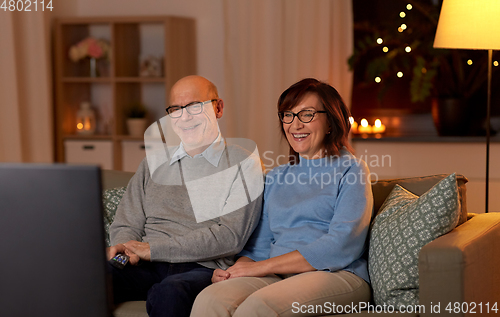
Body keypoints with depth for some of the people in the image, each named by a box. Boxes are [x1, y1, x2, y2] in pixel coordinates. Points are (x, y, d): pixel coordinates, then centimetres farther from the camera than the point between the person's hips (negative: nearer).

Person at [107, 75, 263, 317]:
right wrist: (124, 246, -7)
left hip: (203, 268, -3)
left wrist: (154, 249, -11)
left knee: (168, 292, -39)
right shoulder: (153, 163, 22)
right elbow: (127, 224, 20)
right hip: (147, 268, 4)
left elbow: (230, 236, -6)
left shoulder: (243, 164, 6)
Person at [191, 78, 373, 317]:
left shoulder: (351, 170, 4)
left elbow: (341, 246, -10)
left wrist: (263, 266, -12)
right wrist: (232, 270, -5)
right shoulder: (275, 177, 24)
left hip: (339, 276, -5)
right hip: (277, 277, 5)